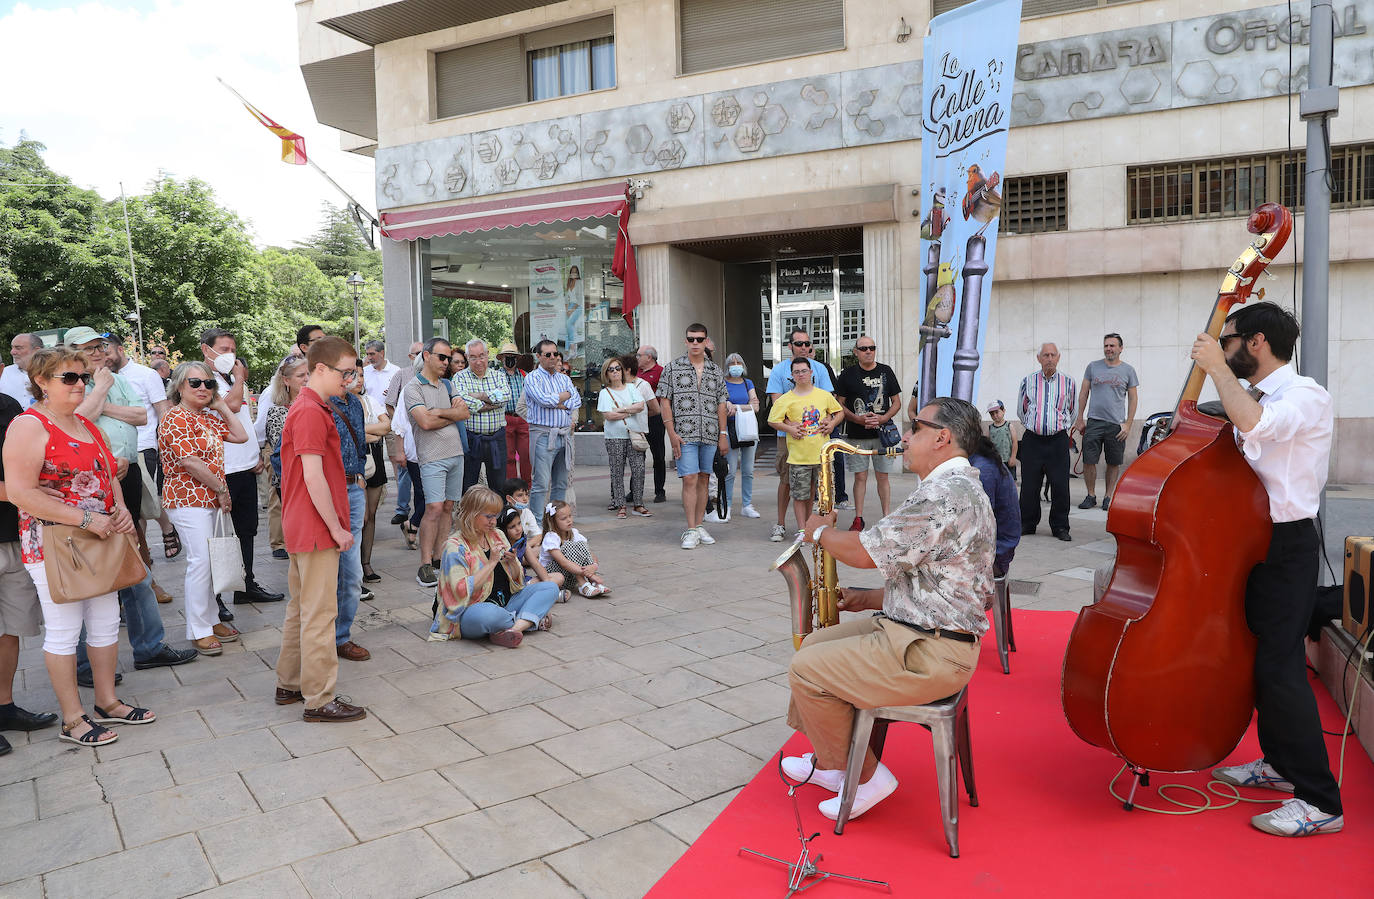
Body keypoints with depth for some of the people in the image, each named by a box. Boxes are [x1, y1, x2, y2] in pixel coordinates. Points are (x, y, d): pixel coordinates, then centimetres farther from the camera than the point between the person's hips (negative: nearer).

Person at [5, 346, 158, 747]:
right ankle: (72, 720, 13)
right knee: (63, 631, 1)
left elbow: (107, 476, 21)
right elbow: (20, 492, -20)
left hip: (101, 541, 8)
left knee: (106, 623, 14)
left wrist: (121, 510, 1)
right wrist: (86, 519, -22)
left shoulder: (86, 425, 13)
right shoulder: (29, 425, -12)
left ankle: (107, 702, 28)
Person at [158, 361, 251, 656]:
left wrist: (223, 407, 10)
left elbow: (241, 436, 14)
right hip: (189, 500, -8)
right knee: (201, 560, -10)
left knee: (210, 561, 11)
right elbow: (191, 462, -18)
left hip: (212, 499, 8)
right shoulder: (175, 419, -11)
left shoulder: (210, 418, 15)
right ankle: (198, 631, -3)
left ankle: (210, 619, 21)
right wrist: (221, 490, -12)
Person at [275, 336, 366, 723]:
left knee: (301, 608, 18)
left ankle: (289, 684, 29)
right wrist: (337, 528, -17)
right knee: (319, 614, -4)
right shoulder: (311, 413, -17)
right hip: (317, 530, -11)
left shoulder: (309, 408, 15)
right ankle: (319, 701, 4)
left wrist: (336, 524, 20)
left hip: (303, 529, 11)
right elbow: (313, 477, -22)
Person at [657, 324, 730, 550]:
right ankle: (691, 531, -7)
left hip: (710, 435, 4)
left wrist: (723, 434, 6)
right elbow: (664, 402, -1)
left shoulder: (716, 371, 11)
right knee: (690, 480, -10)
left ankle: (699, 526, 16)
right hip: (684, 434, -4)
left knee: (703, 480, 8)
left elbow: (721, 404, 13)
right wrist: (672, 433, -9)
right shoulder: (673, 368, 2)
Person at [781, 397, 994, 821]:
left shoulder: (945, 494, -23)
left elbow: (865, 552, -24)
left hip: (929, 655, -11)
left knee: (806, 671, -9)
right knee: (814, 645, 16)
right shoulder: (960, 488, 14)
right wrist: (866, 599, 11)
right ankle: (830, 761, 28)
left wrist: (820, 531, -4)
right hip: (918, 630, 11)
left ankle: (867, 777, 6)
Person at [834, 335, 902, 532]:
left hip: (882, 433, 1)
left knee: (883, 476, 4)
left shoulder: (886, 371, 6)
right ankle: (858, 519, 12)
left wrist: (883, 418, -10)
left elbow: (897, 403, 9)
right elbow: (839, 405, 4)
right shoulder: (847, 375, 2)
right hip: (856, 435, -1)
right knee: (860, 477, 4)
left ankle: (886, 518, 11)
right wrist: (858, 419, -12)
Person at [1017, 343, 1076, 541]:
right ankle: (1027, 524, 15)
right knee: (1029, 485, 3)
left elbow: (1071, 411, 20)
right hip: (1032, 440, 0)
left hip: (1058, 440, 0)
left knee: (1060, 486, -3)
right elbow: (1021, 410, 19)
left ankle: (1060, 527, 8)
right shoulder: (1028, 381, 6)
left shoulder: (1067, 382, 6)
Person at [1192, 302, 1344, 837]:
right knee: (1262, 655, 16)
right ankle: (1279, 763, 32)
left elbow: (1254, 424, -36)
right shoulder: (1257, 400, 12)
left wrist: (1217, 367, -24)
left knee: (1279, 664, -10)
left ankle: (1320, 802, -2)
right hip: (1252, 541, 9)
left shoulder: (1306, 397, -15)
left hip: (1286, 546, -9)